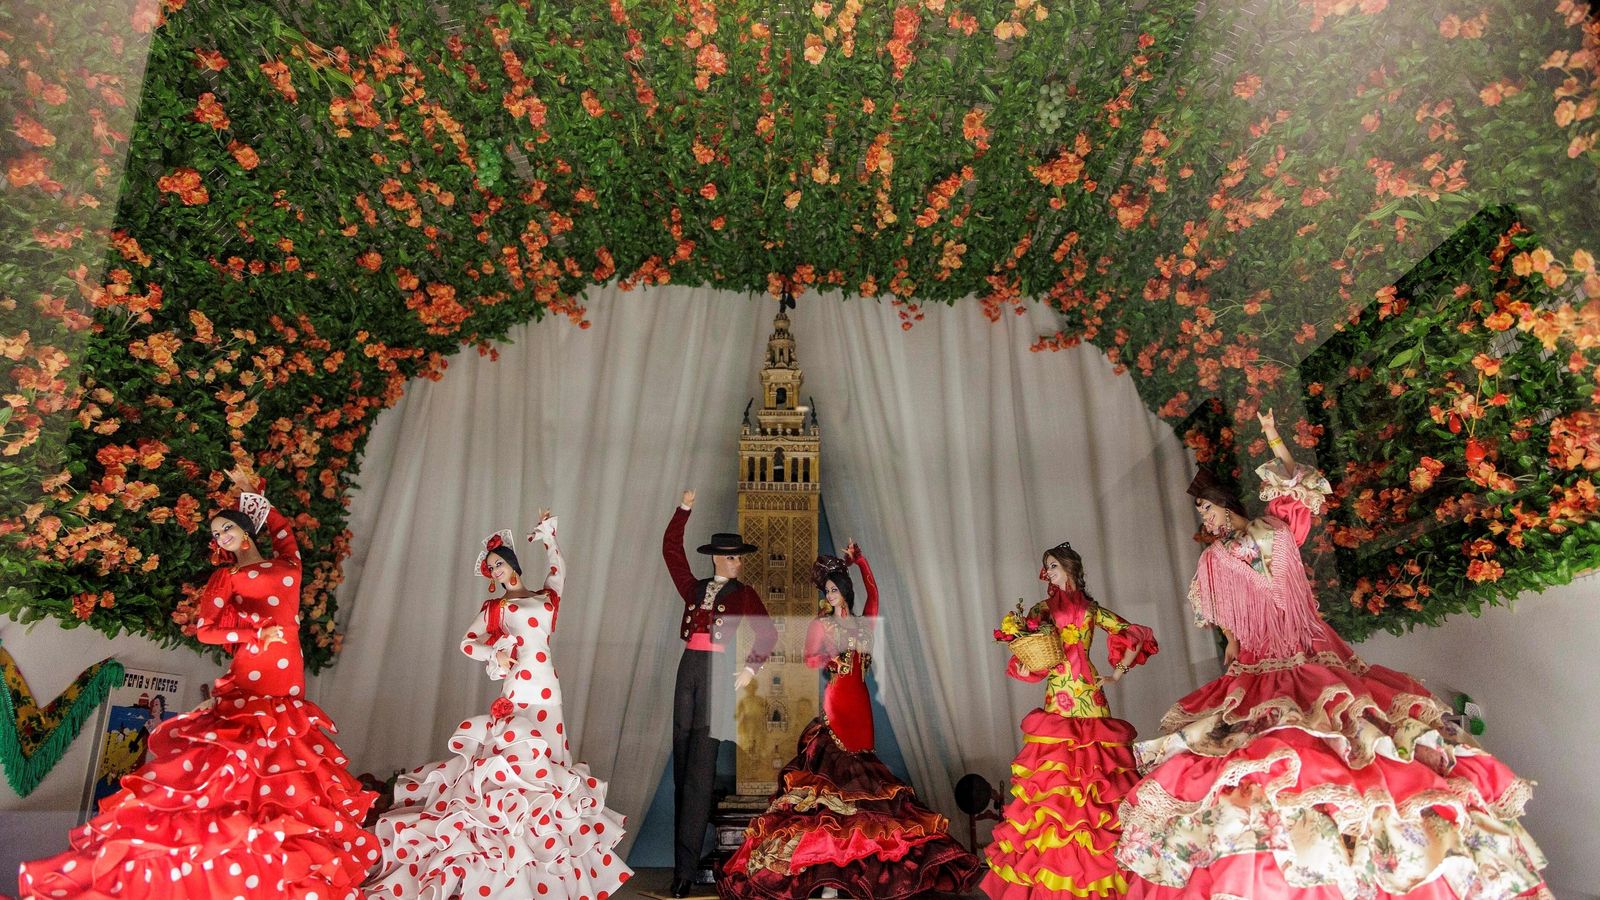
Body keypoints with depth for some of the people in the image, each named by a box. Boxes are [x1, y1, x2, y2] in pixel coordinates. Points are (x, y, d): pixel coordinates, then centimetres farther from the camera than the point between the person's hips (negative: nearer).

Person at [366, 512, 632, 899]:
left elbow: (558, 568, 28)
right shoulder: (495, 607, 11)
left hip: (547, 687, 2)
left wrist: (547, 536, 30)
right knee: (517, 754, -9)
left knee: (544, 755, 2)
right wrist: (495, 653, -7)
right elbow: (467, 643, 9)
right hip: (517, 687, -2)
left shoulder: (546, 596, 15)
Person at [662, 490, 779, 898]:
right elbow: (671, 550, 13)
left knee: (700, 767, -9)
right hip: (688, 667, 4)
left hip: (718, 670, -4)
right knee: (682, 760, 4)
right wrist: (684, 509, 8)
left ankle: (686, 867, -8)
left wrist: (751, 667, -15)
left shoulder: (744, 594, 7)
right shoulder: (695, 588, 16)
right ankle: (688, 845, 15)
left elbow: (767, 634, -2)